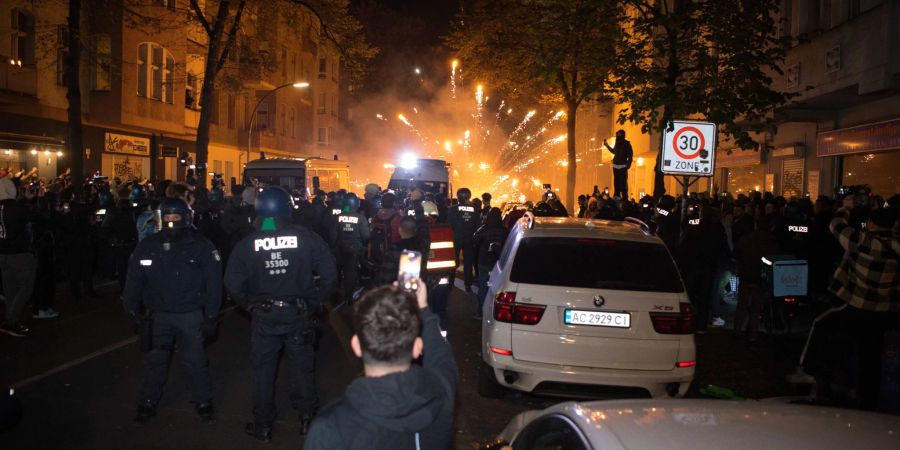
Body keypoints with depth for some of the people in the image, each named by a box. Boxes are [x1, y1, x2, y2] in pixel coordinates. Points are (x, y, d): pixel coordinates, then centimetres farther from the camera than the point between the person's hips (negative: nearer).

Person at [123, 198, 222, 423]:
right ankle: (148, 403, 30)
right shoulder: (148, 246, -1)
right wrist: (133, 311, 1)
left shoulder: (201, 246, -8)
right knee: (154, 360, 14)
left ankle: (203, 402, 23)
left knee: (195, 361, 6)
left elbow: (213, 283, -6)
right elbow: (134, 280, 4)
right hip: (157, 314, 3)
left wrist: (210, 316, -8)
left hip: (190, 315, -2)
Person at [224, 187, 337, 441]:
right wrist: (315, 302, 1)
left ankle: (263, 426, 26)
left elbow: (232, 284, -7)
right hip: (299, 315, 0)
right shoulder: (307, 238, -11)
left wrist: (249, 305, 7)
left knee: (263, 370, 15)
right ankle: (306, 417, 28)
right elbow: (329, 275, -11)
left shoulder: (247, 244, -8)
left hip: (263, 316, 0)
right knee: (302, 366, 16)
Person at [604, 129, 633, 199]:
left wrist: (628, 164, -12)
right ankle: (616, 196, 17)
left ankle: (624, 196, -7)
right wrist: (607, 145, 30)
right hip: (616, 165, 6)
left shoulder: (626, 144, -6)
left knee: (623, 182, -10)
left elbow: (630, 155, -6)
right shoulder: (617, 143, 12)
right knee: (616, 182, 10)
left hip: (623, 166, -6)